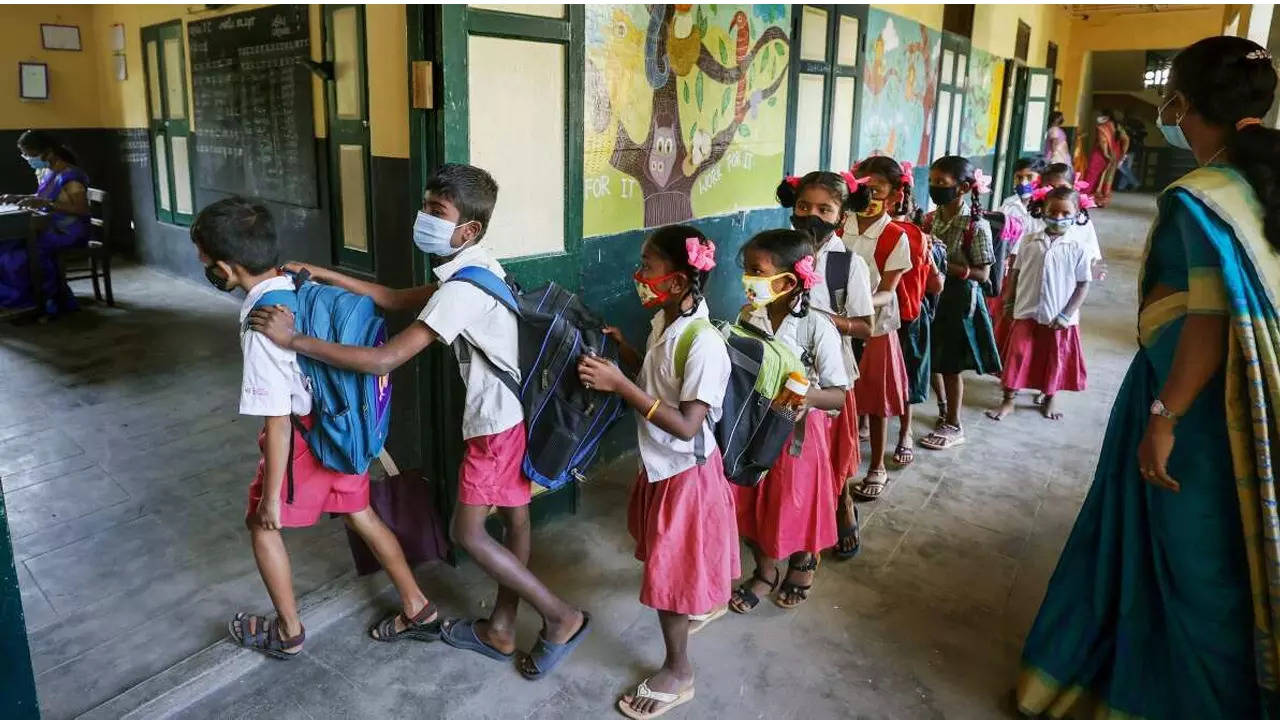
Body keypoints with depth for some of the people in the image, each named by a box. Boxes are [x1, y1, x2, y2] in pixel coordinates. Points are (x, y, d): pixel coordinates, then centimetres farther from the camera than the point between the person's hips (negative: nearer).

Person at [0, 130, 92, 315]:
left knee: (17, 251, -22)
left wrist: (45, 204, -30)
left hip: (69, 233, -9)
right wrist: (18, 198, 10)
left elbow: (83, 209, -25)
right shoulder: (44, 172, 11)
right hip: (50, 228, 9)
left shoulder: (70, 176, -17)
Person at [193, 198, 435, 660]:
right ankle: (417, 609, 29)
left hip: (303, 437, -7)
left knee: (261, 524, 17)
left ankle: (288, 632, 31)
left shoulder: (261, 325, -27)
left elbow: (278, 420, -24)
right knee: (360, 515, 20)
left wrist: (271, 497, -16)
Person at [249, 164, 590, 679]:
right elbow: (397, 300, 14)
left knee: (467, 532, 3)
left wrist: (293, 340, -23)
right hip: (516, 410, 10)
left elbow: (383, 360, -28)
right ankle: (501, 630, 33)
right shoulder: (475, 268, 7)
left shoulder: (461, 289, -25)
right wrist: (325, 276, 7)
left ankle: (561, 618, 10)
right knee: (514, 518, 17)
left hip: (496, 420, -10)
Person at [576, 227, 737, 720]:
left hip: (686, 471, -9)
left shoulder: (704, 344, -30)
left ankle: (677, 673, 25)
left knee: (668, 571, 4)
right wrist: (620, 348, -5)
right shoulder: (663, 321, -3)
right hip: (660, 464, 9)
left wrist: (619, 384, -33)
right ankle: (708, 601, 57)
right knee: (674, 558, 28)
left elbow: (686, 425, -31)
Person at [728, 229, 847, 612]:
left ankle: (803, 563, 48)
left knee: (797, 505, 15)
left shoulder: (818, 327, -21)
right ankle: (765, 572, 41)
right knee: (750, 506, 15)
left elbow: (839, 395, -18)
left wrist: (806, 395, -37)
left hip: (797, 432, -4)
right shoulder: (747, 317, -7)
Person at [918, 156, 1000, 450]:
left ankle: (953, 426, 20)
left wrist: (946, 266, -24)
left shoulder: (976, 226, -15)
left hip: (958, 299, -5)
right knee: (932, 361, 14)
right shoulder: (930, 219, 2)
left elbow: (982, 273, -15)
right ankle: (944, 410, 36)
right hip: (931, 294, 6)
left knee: (951, 365, 4)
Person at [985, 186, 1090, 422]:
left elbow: (1083, 284, -5)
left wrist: (1066, 315, -10)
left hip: (1059, 320, -1)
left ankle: (1050, 399, 35)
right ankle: (1008, 401, 16)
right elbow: (1016, 273, 6)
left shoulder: (1077, 248, -7)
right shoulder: (1030, 242, -2)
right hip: (1026, 314, 1)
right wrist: (1009, 303, 6)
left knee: (1055, 361, 14)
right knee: (1017, 357, 4)